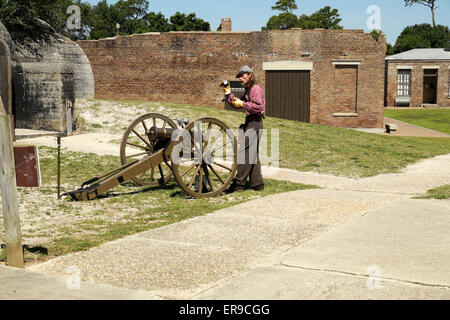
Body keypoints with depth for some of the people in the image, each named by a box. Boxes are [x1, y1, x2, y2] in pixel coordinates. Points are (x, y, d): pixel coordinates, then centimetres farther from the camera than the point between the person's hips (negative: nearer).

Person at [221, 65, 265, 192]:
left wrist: (242, 104, -18)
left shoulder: (256, 89, -11)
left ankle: (239, 183, -10)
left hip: (254, 124, -10)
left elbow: (258, 107, -24)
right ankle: (257, 183, 16)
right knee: (253, 154, 12)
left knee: (244, 152, -11)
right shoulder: (247, 90, 19)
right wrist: (228, 92, 13)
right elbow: (236, 103, 21)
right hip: (249, 124, 10)